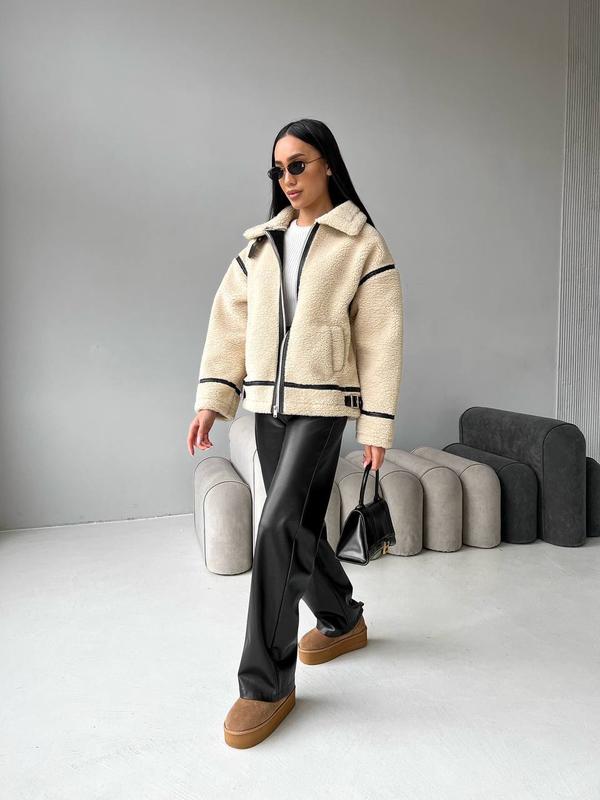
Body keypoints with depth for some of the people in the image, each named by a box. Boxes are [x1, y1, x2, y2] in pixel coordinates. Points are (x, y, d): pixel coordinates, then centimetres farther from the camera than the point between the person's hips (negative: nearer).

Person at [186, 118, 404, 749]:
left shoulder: (362, 244, -1)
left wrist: (376, 427, -8)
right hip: (268, 405, 6)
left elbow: (379, 340, -5)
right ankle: (343, 621, 39)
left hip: (322, 405, -5)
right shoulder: (261, 243, 13)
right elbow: (229, 322, 9)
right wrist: (212, 399, 0)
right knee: (298, 527, 13)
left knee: (277, 528, -15)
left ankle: (267, 683, 1)